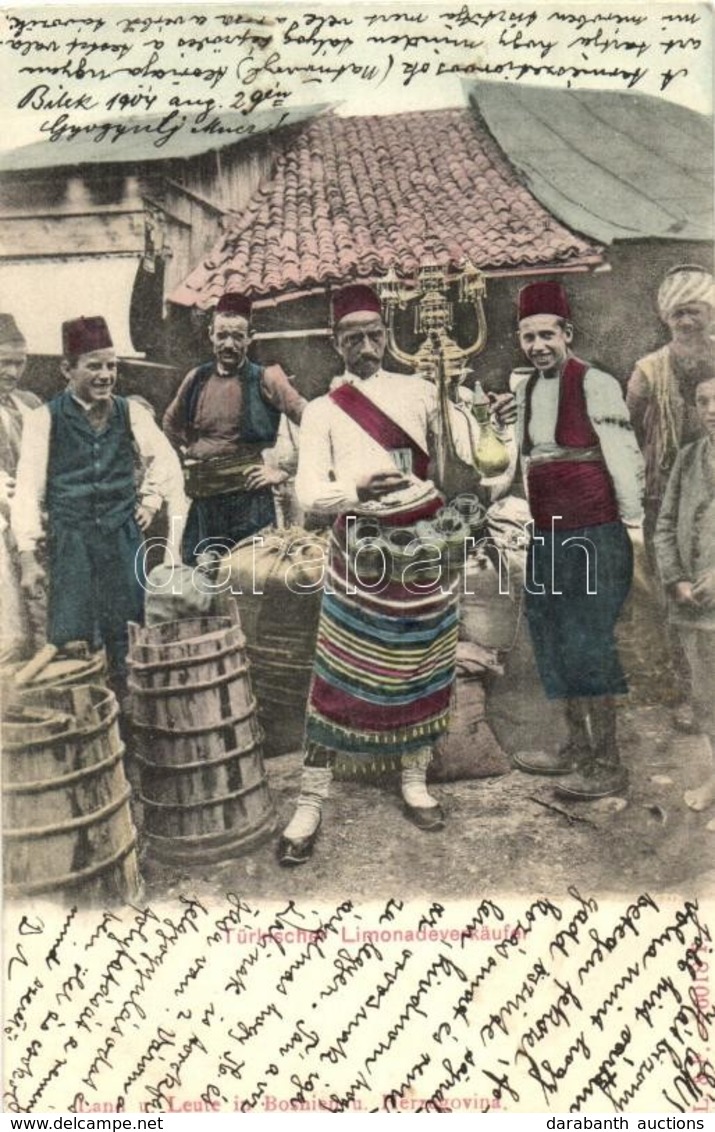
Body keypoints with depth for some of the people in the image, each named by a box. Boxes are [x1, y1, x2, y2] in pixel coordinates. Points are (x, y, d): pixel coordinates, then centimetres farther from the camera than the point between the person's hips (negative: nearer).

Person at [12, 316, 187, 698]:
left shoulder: (130, 413, 5)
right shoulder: (45, 419, -3)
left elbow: (164, 459, 19)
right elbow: (28, 489, -5)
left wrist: (151, 498, 7)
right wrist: (28, 555, -9)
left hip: (124, 536, 2)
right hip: (71, 540, -2)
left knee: (128, 638, 7)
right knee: (72, 641, 0)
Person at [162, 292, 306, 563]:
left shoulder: (265, 379, -5)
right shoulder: (196, 378, 9)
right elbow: (171, 423, 27)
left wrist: (284, 471, -11)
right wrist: (185, 454, 15)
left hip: (250, 499, -5)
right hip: (203, 501, 5)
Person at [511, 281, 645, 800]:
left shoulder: (595, 385, -8)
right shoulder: (526, 391, 12)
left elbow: (624, 458, -11)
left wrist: (634, 525, -13)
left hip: (594, 534, -8)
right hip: (546, 534, 8)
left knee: (588, 645, -6)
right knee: (556, 643, 13)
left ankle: (607, 764, 6)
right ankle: (579, 748, 27)